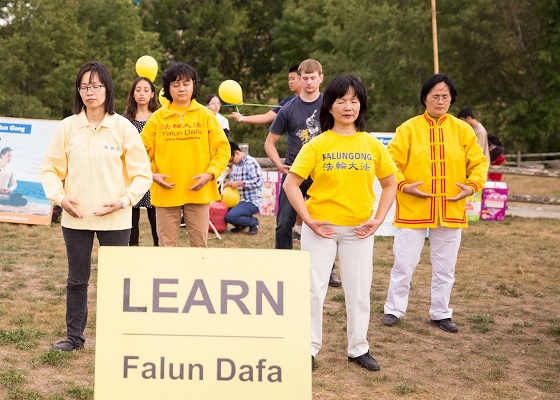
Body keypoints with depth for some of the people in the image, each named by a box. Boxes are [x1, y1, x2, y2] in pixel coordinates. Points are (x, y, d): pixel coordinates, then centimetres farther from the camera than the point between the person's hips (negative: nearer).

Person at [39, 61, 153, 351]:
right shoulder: (67, 127, 0)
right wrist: (59, 196, -9)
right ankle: (74, 335, 25)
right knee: (77, 279, 12)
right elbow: (50, 169, 7)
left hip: (114, 218, -2)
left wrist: (125, 200, -13)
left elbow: (142, 173, -1)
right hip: (75, 218, 2)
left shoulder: (123, 127, -4)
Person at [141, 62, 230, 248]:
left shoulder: (206, 116, 2)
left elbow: (222, 149, 2)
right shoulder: (157, 118, 2)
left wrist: (210, 173, -11)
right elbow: (143, 150, 4)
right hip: (166, 192, 0)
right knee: (166, 244, 7)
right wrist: (152, 174, -11)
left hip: (198, 191, 0)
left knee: (200, 244, 8)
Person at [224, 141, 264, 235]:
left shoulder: (251, 163, -14)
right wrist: (229, 184, -5)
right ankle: (240, 225, 13)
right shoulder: (236, 164, 13)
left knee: (230, 216, -26)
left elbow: (259, 181, -23)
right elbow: (233, 179, 19)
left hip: (252, 202, -9)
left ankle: (253, 222, -1)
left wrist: (239, 183, -26)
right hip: (239, 200, 9)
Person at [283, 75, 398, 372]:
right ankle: (309, 347, 17)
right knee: (314, 288, 2)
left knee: (359, 290, 9)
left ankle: (358, 349, 24)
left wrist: (378, 219, -1)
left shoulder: (372, 144, 1)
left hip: (359, 230, 2)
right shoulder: (317, 144, -5)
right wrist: (308, 220, -13)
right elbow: (290, 183, -7)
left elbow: (390, 184, 10)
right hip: (321, 227, -2)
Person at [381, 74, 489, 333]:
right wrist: (403, 185, -18)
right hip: (413, 209, -2)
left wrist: (472, 185, -10)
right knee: (404, 263, 3)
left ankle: (440, 313, 25)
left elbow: (478, 162, 6)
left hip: (450, 211, 2)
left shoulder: (462, 130, 3)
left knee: (445, 267, 11)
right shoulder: (409, 129, -3)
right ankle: (394, 309, 19)